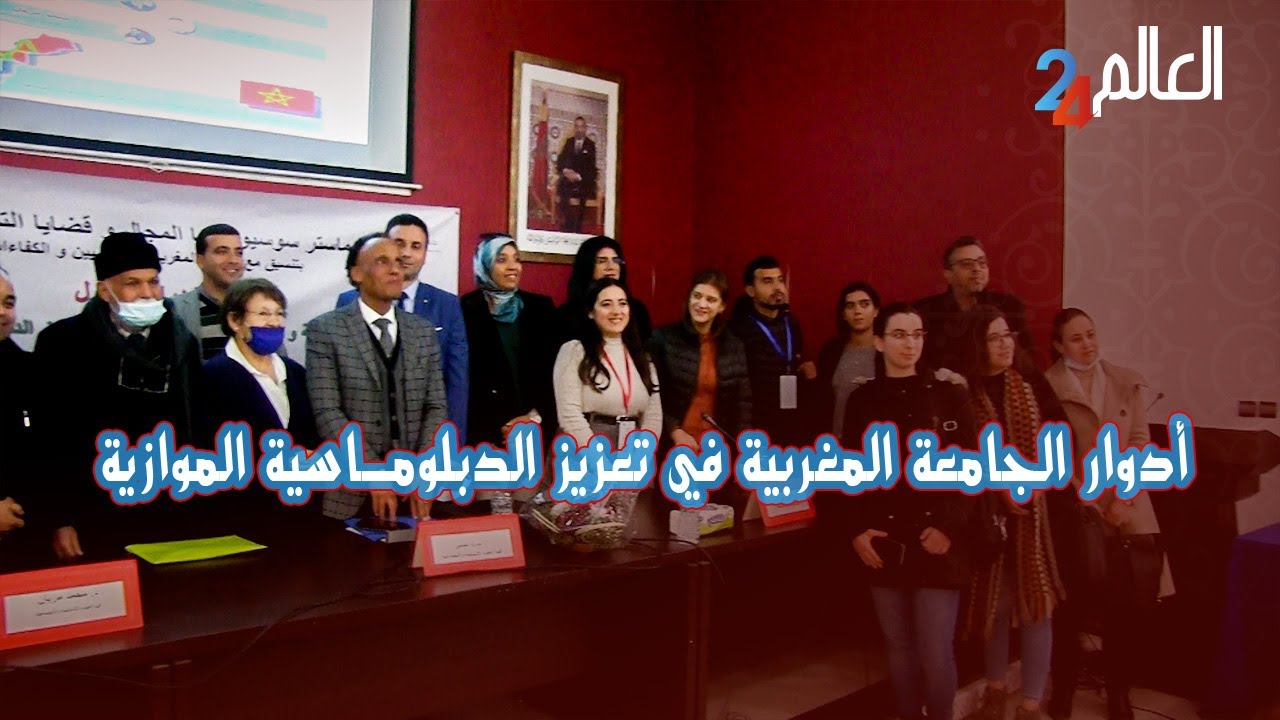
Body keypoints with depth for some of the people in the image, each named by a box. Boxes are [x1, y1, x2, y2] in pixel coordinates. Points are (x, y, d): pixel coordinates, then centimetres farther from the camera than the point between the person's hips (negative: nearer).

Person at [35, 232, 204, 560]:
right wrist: (59, 520, -7)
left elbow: (198, 428, 7)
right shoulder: (62, 342, -4)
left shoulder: (182, 342, 5)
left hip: (170, 517, 3)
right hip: (93, 520, -2)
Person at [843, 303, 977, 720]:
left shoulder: (950, 396, 0)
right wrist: (856, 531, -3)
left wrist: (950, 527, -12)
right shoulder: (863, 401, 6)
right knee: (899, 647, 12)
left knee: (936, 653, -4)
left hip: (936, 544, -2)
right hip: (884, 544, 2)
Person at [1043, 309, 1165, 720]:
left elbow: (1141, 443, 5)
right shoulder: (1047, 387, -3)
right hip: (1076, 515, -3)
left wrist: (1122, 499, -6)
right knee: (1071, 610, 3)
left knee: (1128, 608, 4)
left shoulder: (1127, 382, 9)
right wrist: (1093, 505, -7)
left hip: (1130, 513, 3)